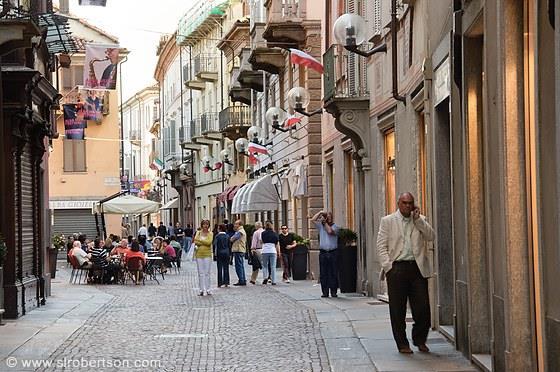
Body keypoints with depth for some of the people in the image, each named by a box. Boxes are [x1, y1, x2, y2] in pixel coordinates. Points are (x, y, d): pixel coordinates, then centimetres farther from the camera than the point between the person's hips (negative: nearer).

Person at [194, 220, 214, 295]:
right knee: (200, 273, 2)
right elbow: (195, 242, -6)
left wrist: (200, 240, -9)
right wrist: (205, 242, -14)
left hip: (207, 254, -2)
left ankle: (207, 289, 4)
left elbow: (209, 242, -13)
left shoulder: (210, 233, 3)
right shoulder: (198, 233, 9)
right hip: (199, 254, 2)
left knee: (207, 272, -1)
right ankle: (201, 290, 5)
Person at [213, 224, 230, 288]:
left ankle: (220, 283, -1)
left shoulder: (217, 236, -8)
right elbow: (229, 246, 7)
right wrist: (229, 253, 13)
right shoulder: (227, 236, 4)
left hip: (219, 253, -3)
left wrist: (215, 254, -3)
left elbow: (215, 245, -9)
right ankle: (226, 282, 6)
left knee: (220, 268, 0)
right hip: (226, 253, 3)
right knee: (226, 268, 7)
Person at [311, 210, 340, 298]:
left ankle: (333, 291, 2)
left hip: (333, 252, -2)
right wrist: (320, 213, 2)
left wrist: (325, 222, -4)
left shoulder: (335, 226, 4)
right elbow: (313, 220, 3)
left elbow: (330, 231, -15)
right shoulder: (321, 226, 13)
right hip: (323, 252, 3)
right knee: (323, 273, 1)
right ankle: (325, 292, 4)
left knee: (333, 273, -2)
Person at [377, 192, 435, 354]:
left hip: (417, 268, 2)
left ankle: (420, 340, 18)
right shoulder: (387, 221, 8)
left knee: (422, 307, -1)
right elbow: (381, 245, 3)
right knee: (397, 309, 1)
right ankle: (402, 344, 10)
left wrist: (417, 219, -4)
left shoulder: (420, 220, 15)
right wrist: (387, 266, -7)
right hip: (397, 268, -2)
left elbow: (431, 236, 0)